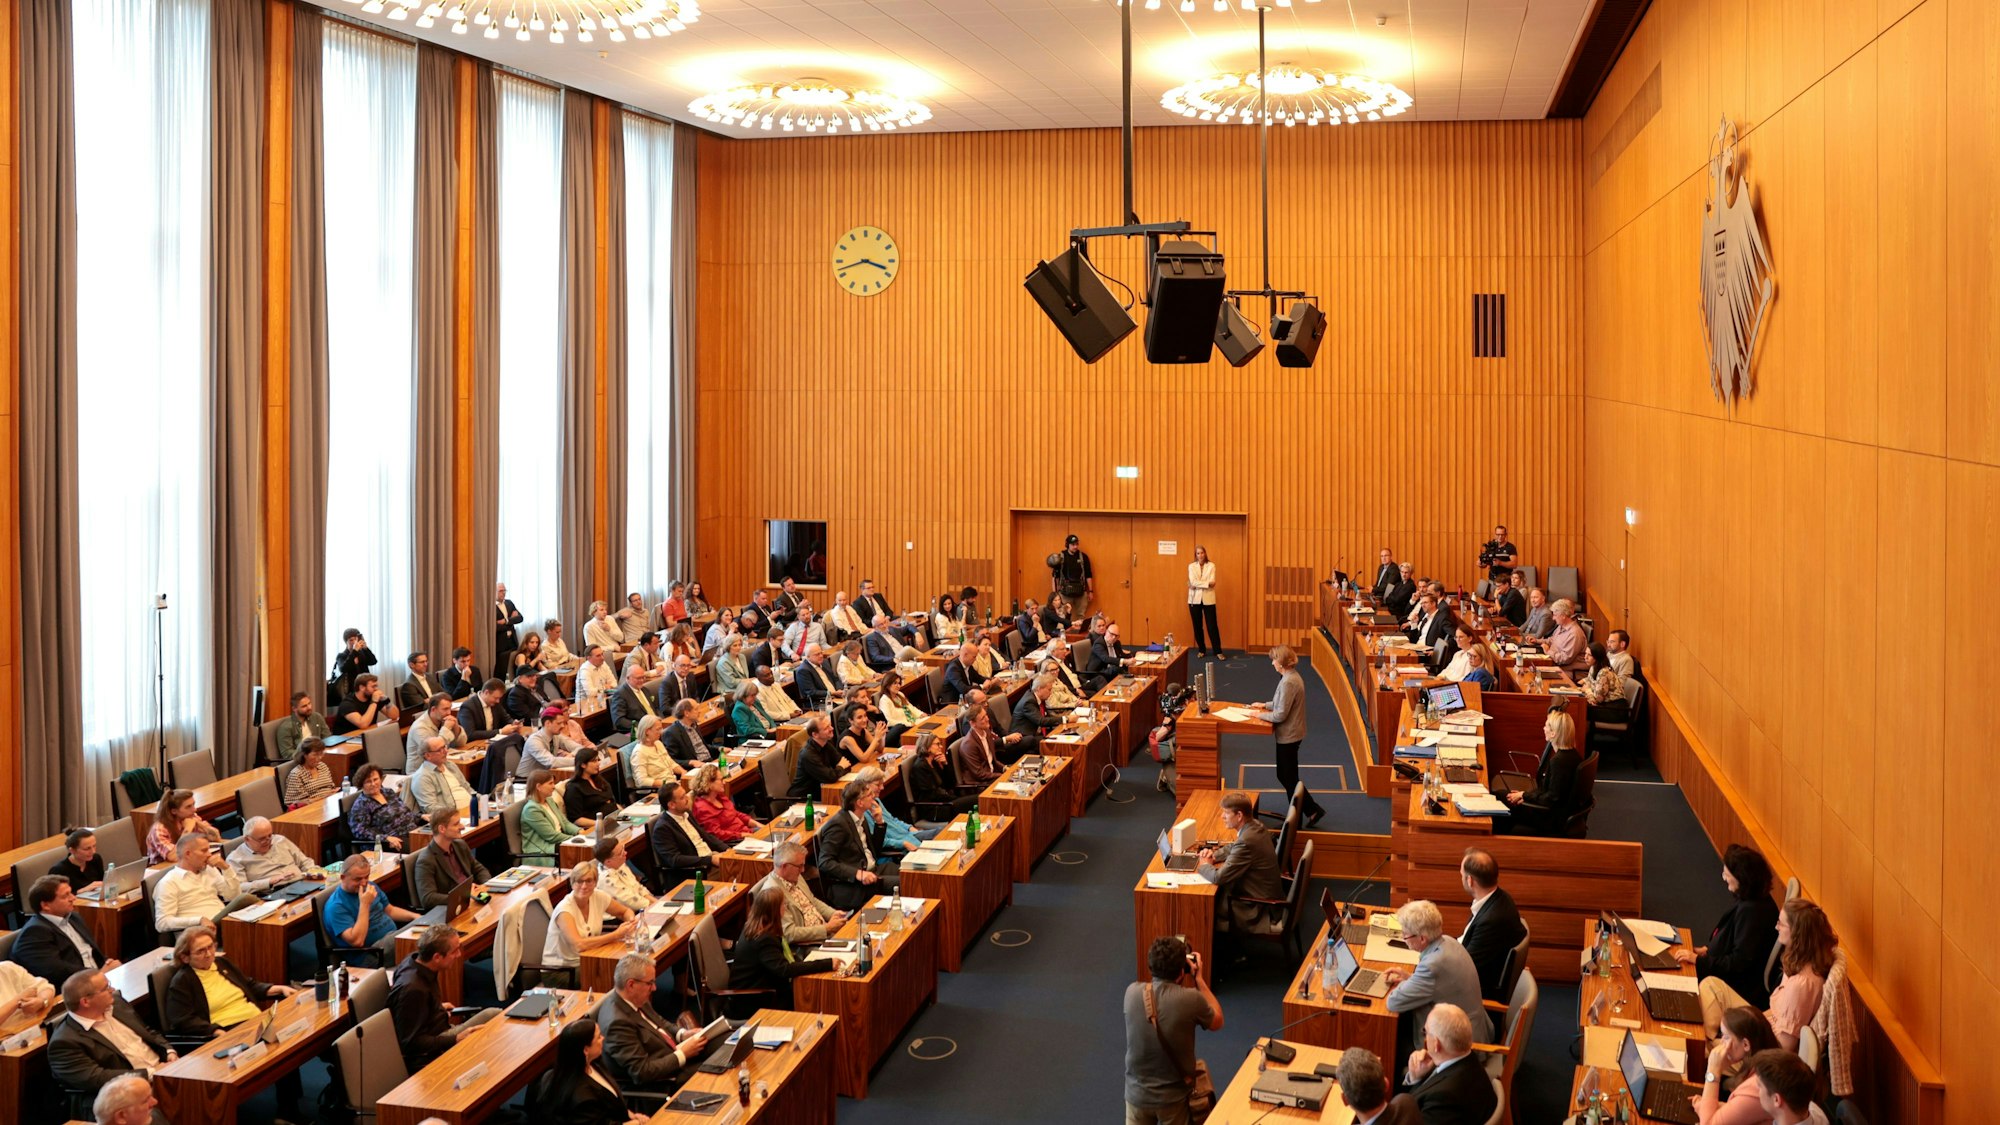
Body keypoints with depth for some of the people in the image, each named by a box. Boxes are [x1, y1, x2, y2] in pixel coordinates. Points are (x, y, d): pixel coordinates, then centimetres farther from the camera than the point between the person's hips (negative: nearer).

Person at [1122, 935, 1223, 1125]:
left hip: (1137, 1093, 2)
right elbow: (1217, 1022, 2)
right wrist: (1199, 979, 5)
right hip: (1174, 1096, -2)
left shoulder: (1132, 993, -13)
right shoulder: (1191, 999, -20)